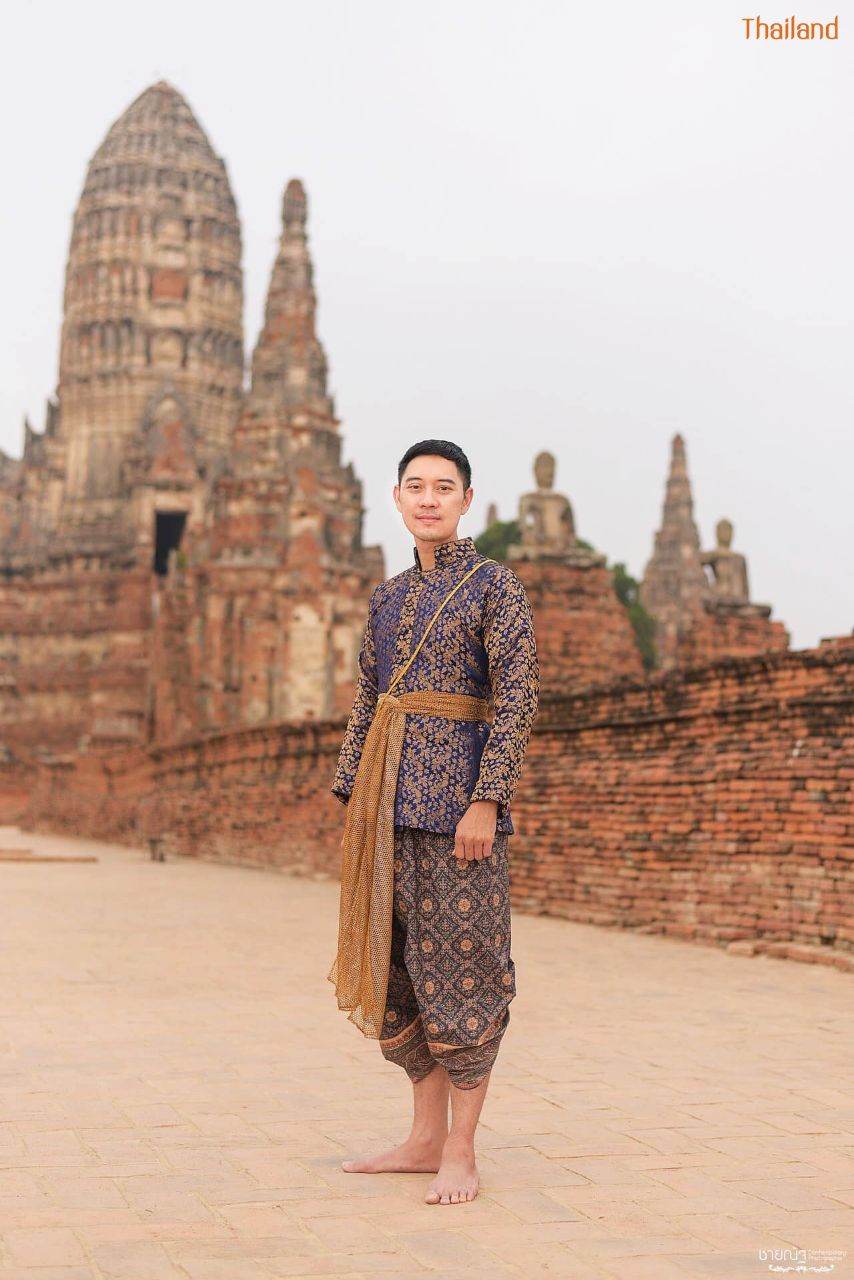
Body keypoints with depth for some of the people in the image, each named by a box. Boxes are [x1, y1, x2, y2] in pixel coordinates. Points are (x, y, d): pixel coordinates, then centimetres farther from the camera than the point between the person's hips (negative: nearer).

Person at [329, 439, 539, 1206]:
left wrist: (487, 800, -17)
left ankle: (461, 1152, 5)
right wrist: (353, 799, 12)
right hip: (392, 800, 7)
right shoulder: (389, 597, 16)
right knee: (398, 967, 9)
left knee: (462, 967, -3)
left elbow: (518, 700, -10)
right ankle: (426, 1136, 20)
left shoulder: (496, 585, -3)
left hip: (458, 794, -7)